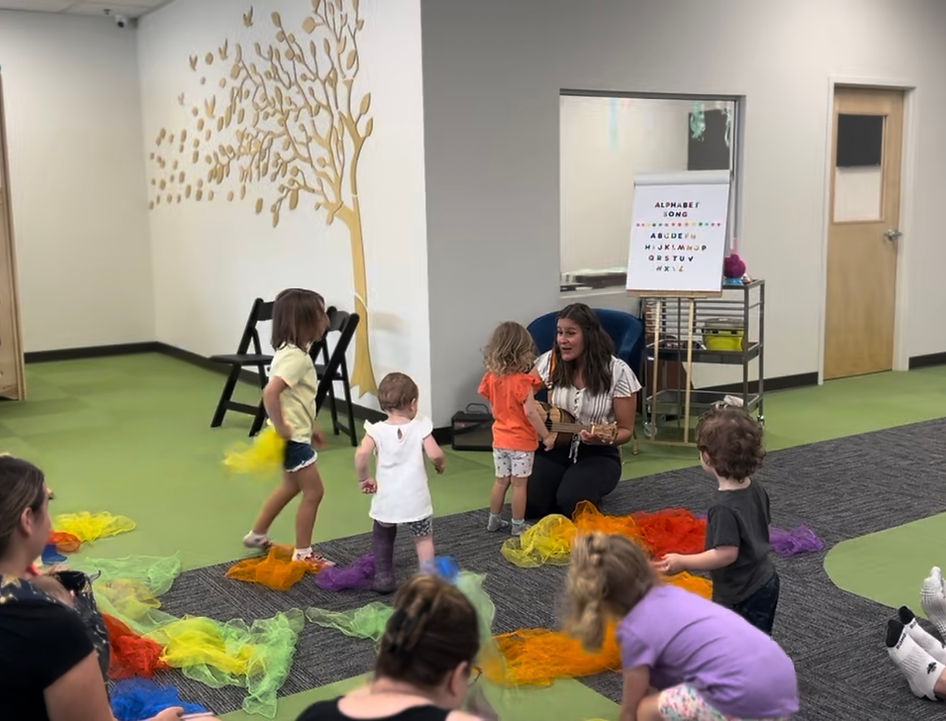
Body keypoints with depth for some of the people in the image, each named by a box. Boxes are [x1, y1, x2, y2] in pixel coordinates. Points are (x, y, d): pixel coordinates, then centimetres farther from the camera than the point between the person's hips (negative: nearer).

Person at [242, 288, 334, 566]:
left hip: (297, 434, 10)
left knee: (292, 486, 26)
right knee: (314, 492, 1)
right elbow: (270, 393, -35)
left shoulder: (293, 352, 8)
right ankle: (302, 553, 13)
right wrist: (280, 427, -26)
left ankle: (257, 535, 39)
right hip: (292, 438, -10)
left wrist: (311, 428, 18)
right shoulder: (296, 357, -23)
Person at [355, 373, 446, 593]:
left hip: (385, 498, 1)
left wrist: (364, 478, -6)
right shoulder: (421, 426, -7)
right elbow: (435, 454, -14)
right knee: (423, 537, 16)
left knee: (382, 537, 24)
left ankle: (383, 577, 27)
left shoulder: (377, 430, -7)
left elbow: (361, 454, -21)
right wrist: (440, 464, 9)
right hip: (415, 498, -1)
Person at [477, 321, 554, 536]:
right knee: (519, 484, 4)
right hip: (521, 441, -6)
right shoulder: (522, 381, -20)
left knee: (501, 480, 17)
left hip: (500, 438, 6)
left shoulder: (492, 377, -1)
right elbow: (530, 411, -22)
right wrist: (546, 435, -15)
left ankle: (494, 520, 25)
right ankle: (518, 526, 11)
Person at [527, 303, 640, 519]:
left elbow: (625, 430, -7)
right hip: (554, 448, 3)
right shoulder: (551, 362, -6)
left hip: (598, 454, -3)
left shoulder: (617, 372, -14)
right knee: (529, 503, -19)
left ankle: (592, 491, 7)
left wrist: (607, 439, -28)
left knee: (571, 503, -29)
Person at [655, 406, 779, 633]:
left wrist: (682, 562, -23)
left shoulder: (724, 508, -29)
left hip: (743, 596, -9)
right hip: (766, 583, 9)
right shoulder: (756, 489, -2)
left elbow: (727, 553, -30)